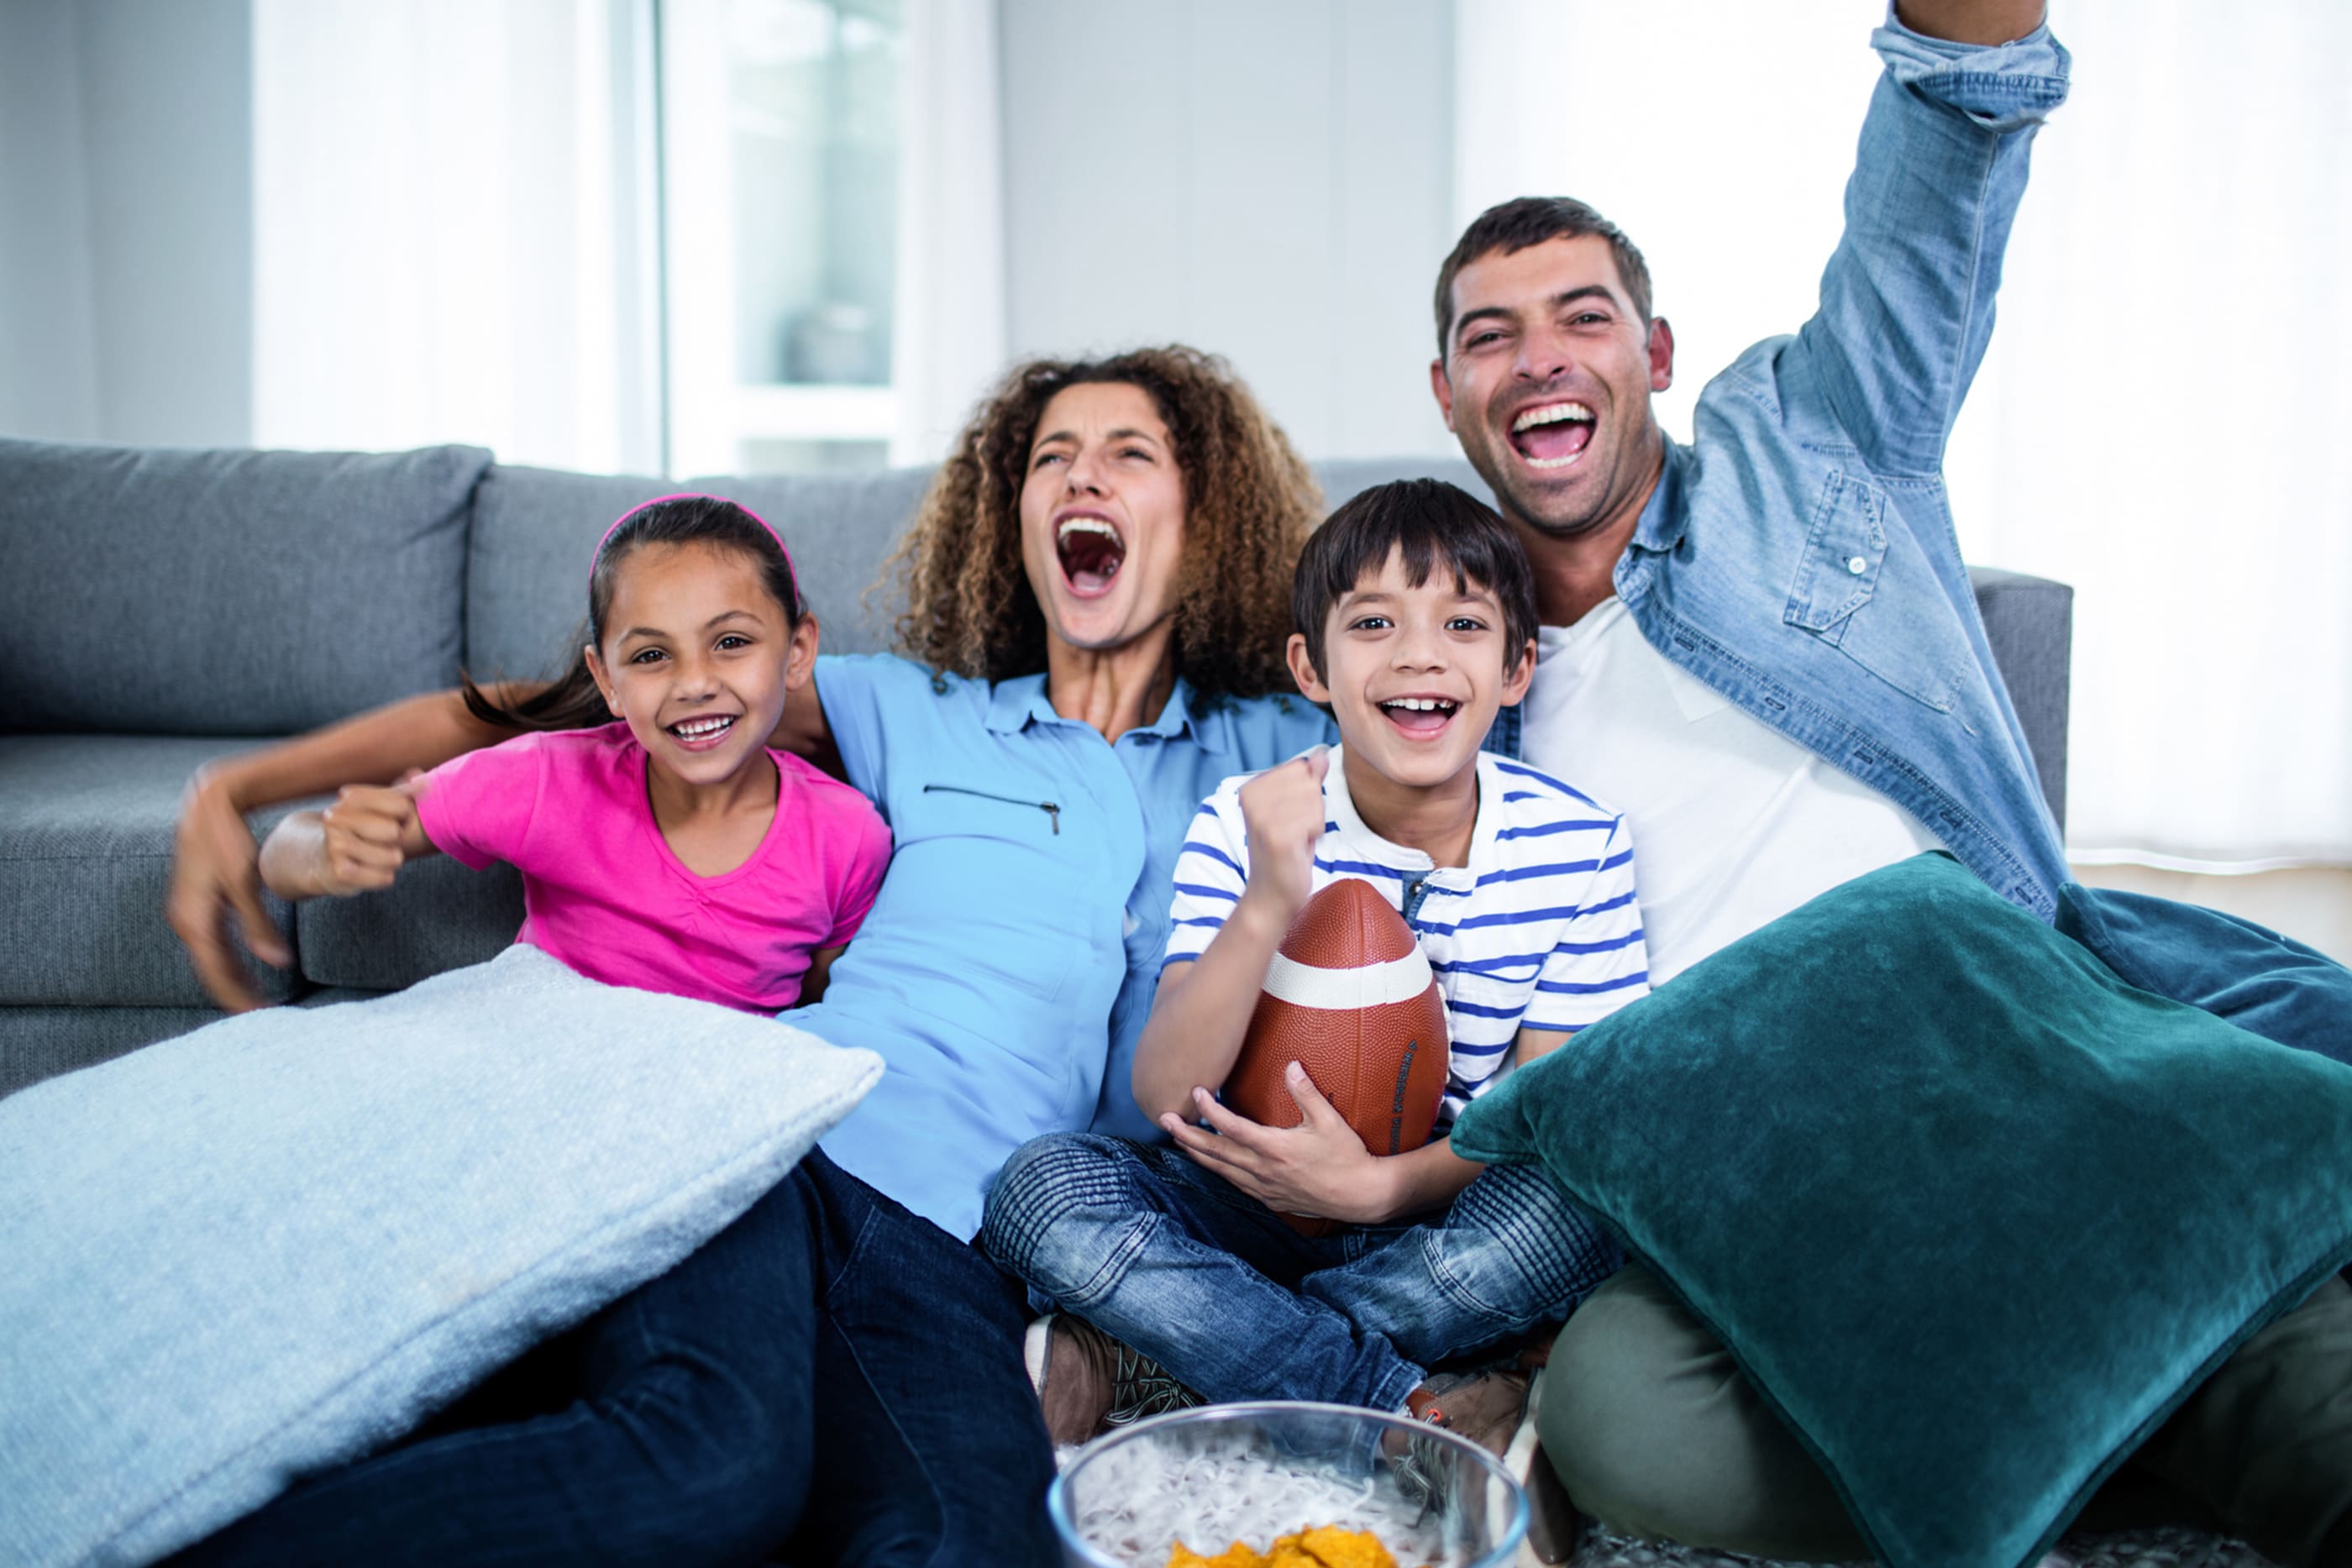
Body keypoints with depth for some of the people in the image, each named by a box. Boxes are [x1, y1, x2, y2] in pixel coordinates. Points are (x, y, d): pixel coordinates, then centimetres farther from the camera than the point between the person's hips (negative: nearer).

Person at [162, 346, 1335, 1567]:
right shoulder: (918, 712, 20)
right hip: (778, 1142, 0)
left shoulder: (1264, 751, 22)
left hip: (951, 1256, 1)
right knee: (717, 1459, -35)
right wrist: (235, 790, 18)